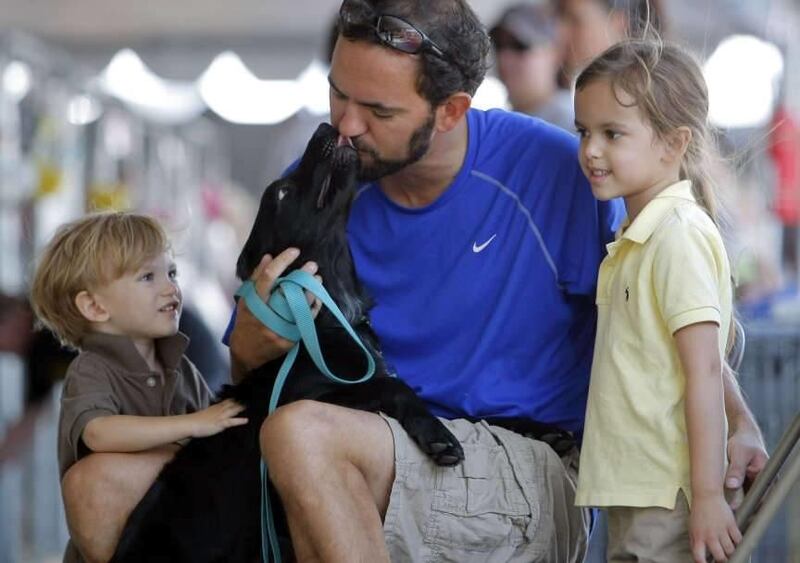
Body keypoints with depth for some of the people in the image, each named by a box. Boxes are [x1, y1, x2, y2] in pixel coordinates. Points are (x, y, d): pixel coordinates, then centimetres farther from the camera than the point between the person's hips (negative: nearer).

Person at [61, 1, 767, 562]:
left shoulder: (549, 170, -8)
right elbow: (249, 387, 8)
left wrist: (736, 423, -13)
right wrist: (252, 349, -16)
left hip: (529, 482, -5)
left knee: (300, 432, -34)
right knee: (102, 485, -11)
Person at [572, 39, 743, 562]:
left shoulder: (679, 235, -14)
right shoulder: (638, 236, 15)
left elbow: (704, 371, -18)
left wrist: (708, 496, -20)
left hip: (670, 499, -9)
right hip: (634, 493, 9)